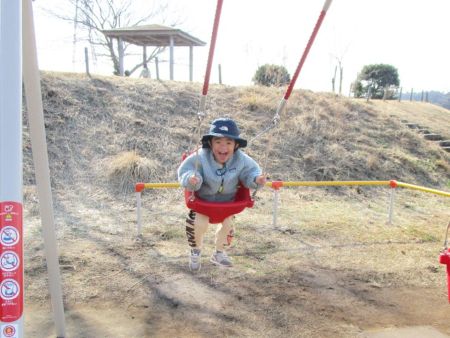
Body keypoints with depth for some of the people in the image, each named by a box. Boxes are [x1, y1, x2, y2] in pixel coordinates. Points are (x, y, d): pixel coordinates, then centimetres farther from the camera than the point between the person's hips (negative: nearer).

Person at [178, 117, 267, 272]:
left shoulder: (241, 160, -26)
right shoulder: (200, 157, -35)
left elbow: (250, 171, -10)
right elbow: (185, 171, -31)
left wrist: (256, 179, -32)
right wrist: (191, 179, -53)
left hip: (227, 200, 3)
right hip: (203, 199, -3)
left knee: (228, 224, 9)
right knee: (199, 224, -14)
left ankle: (219, 253, 42)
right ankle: (196, 251, 23)